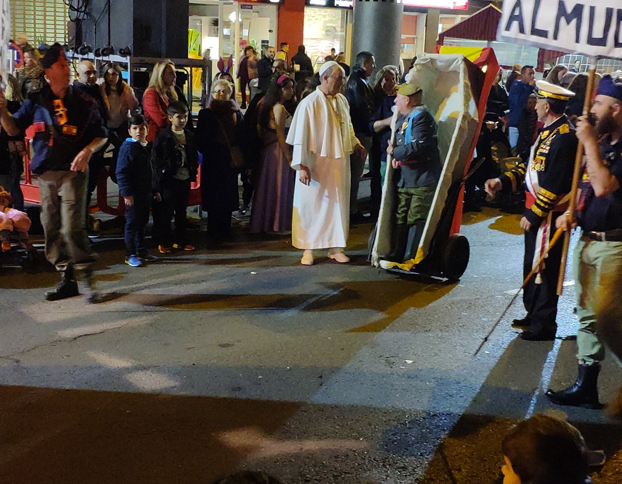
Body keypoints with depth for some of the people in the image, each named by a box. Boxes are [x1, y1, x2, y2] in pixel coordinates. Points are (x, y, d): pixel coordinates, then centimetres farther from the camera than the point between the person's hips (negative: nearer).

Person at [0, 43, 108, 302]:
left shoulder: (83, 103, 2)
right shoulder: (36, 101, 7)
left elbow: (101, 135, 6)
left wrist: (88, 150, -12)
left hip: (72, 172, -4)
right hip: (46, 174, 4)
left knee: (72, 228, -14)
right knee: (51, 229, 7)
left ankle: (89, 280, -3)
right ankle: (67, 279, 18)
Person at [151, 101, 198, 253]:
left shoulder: (190, 136, 9)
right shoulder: (163, 136, -8)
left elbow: (194, 156, 17)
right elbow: (156, 159, -8)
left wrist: (193, 172, 7)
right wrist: (160, 177, -11)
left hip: (185, 179, 5)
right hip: (169, 179, -5)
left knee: (182, 212, 13)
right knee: (166, 212, 1)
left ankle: (180, 240, 23)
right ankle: (164, 242, 11)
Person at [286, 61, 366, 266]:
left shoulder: (342, 100, 5)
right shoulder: (309, 103, -13)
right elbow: (301, 136, -14)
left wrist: (356, 143, 4)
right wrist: (302, 165, -19)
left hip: (340, 163, 6)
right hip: (316, 163, -6)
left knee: (338, 204, 10)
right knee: (312, 205, 4)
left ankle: (335, 247, 20)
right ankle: (308, 248, 14)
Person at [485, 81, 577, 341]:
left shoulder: (564, 138, -20)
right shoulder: (549, 132, 12)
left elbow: (554, 184, -23)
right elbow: (531, 166, 17)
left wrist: (533, 215, -18)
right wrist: (503, 181, 4)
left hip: (549, 216, -10)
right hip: (536, 212, 10)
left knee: (544, 270, 0)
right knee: (532, 266, 18)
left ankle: (543, 326, 12)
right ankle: (534, 315, 33)